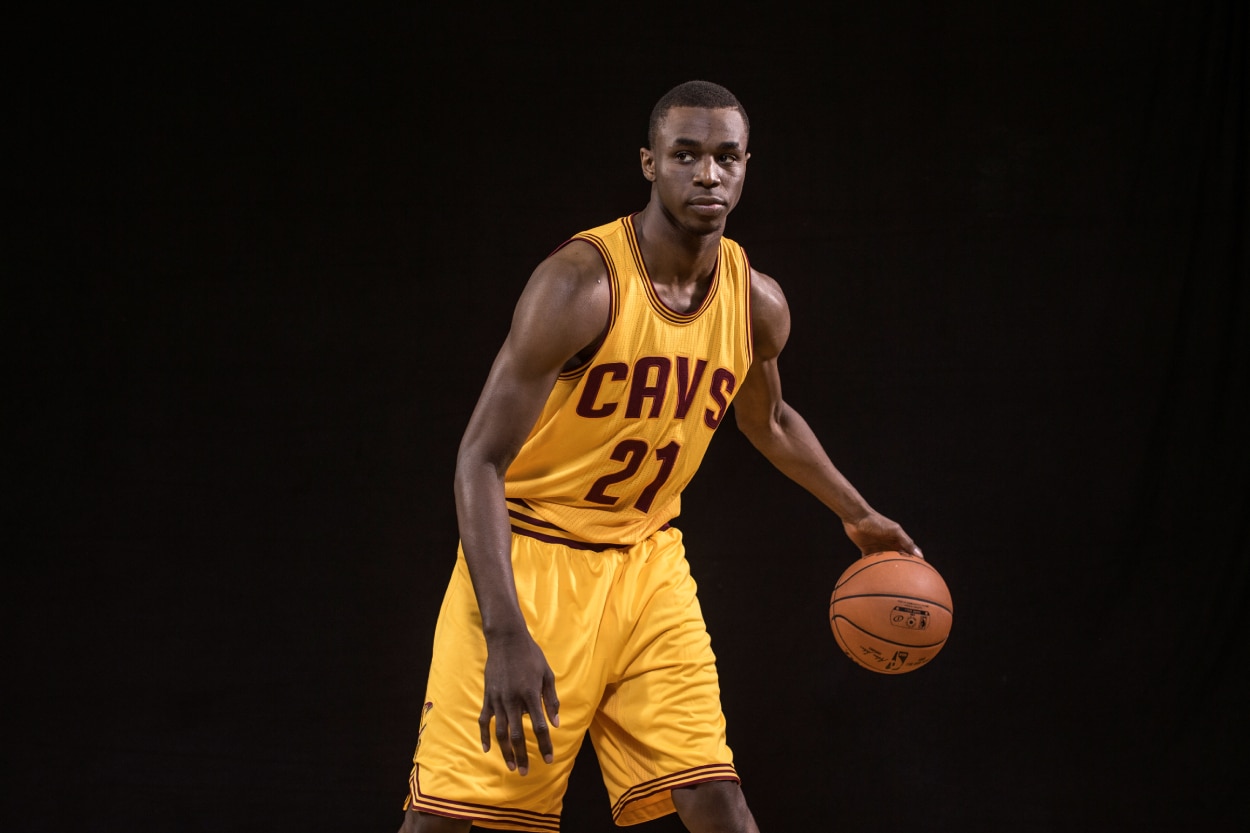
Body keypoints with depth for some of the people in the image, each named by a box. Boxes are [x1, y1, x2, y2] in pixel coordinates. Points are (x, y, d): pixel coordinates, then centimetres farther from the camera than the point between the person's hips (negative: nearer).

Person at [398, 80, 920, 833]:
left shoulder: (758, 304, -2)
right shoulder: (582, 283, -22)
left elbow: (768, 421, 22)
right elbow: (481, 461, -23)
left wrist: (859, 516, 27)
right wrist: (506, 637, -31)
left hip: (648, 563, 5)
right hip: (530, 556, -5)